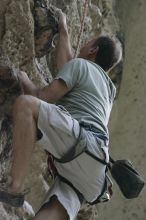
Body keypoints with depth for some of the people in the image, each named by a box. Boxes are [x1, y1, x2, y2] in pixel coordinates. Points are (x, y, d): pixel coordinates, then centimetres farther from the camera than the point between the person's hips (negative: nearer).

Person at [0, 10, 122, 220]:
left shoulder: (80, 64, 13)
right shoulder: (108, 87, 36)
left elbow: (44, 98, 2)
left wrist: (23, 79, 19)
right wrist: (64, 31, 55)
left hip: (83, 145, -8)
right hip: (93, 173, 8)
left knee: (25, 103, -16)